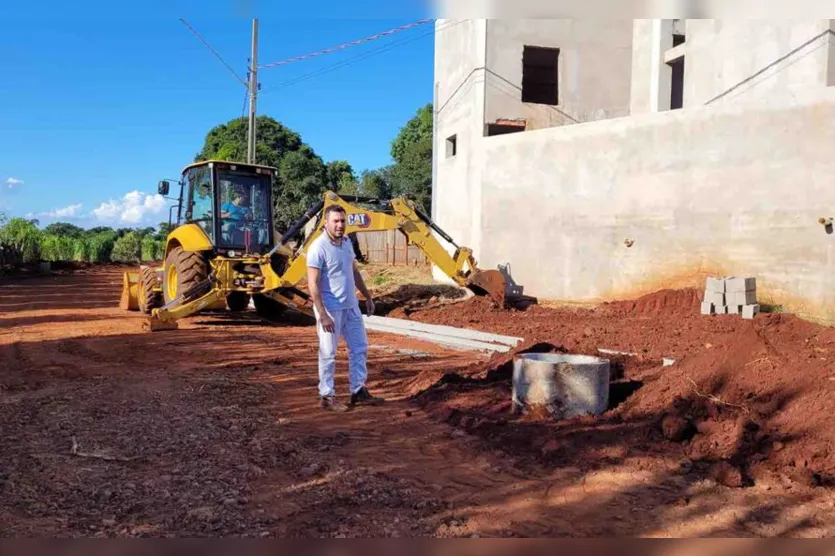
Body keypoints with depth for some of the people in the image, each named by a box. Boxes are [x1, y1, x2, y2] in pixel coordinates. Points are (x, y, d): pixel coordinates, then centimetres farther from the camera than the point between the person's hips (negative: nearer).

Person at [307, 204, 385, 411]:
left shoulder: (347, 243, 8)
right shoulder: (318, 248, -17)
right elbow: (313, 284, -21)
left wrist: (368, 297, 20)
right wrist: (323, 314, -24)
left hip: (351, 306, 8)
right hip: (330, 308, -8)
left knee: (359, 348, 12)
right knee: (328, 354, 2)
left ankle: (359, 392, 22)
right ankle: (327, 396, 14)